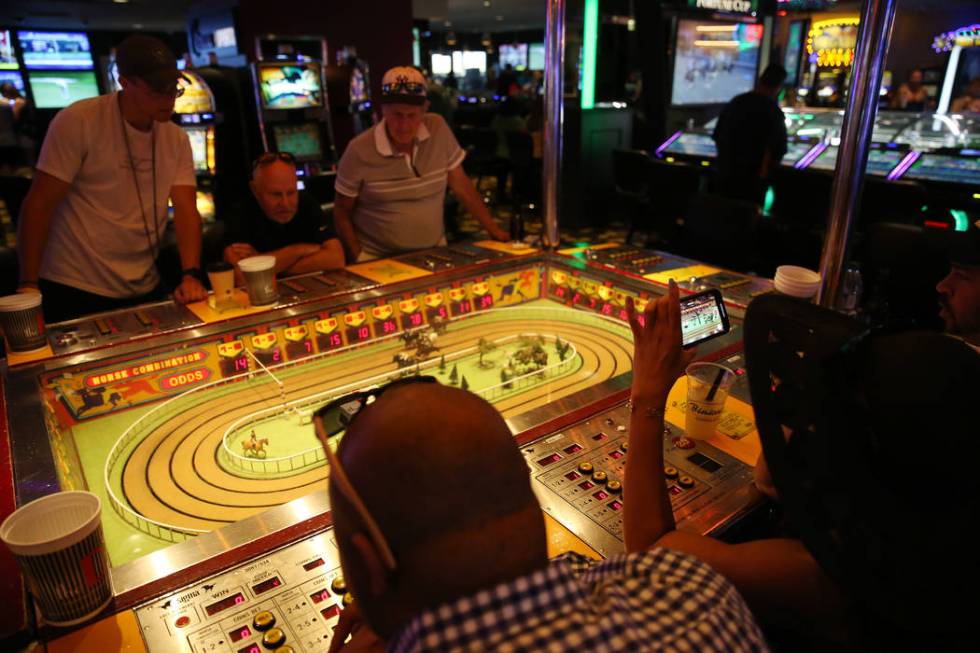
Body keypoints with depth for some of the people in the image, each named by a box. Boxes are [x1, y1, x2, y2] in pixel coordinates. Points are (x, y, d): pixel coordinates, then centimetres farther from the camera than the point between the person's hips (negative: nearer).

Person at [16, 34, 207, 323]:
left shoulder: (177, 139, 2)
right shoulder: (77, 122, -11)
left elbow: (186, 209, -6)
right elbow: (39, 203, -11)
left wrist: (190, 276, -21)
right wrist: (29, 284, -15)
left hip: (144, 291, 5)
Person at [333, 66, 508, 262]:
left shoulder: (438, 129, -3)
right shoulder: (359, 150, -10)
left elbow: (461, 186, 5)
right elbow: (342, 212, -1)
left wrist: (494, 230, 4)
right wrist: (360, 259, -10)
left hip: (432, 253, 2)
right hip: (377, 258, -2)